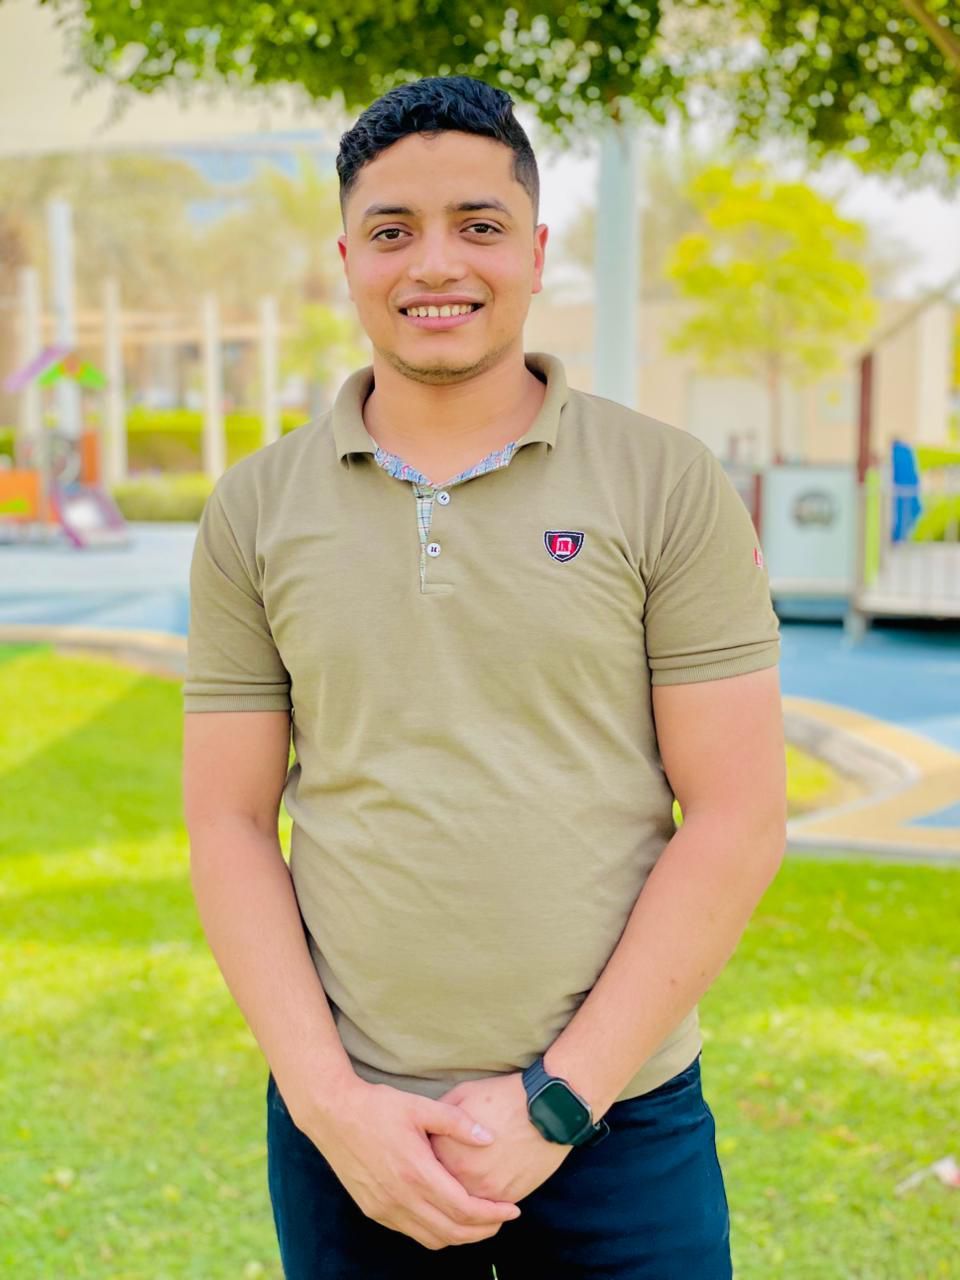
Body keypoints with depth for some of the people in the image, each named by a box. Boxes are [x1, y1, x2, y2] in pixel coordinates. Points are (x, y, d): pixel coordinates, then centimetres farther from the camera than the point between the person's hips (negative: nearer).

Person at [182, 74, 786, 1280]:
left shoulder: (669, 487, -4)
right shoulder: (254, 512, 2)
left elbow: (736, 820, -6)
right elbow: (230, 825, 2)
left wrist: (560, 1101, -10)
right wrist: (330, 1104, -7)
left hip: (619, 1121, -1)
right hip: (344, 1123, 2)